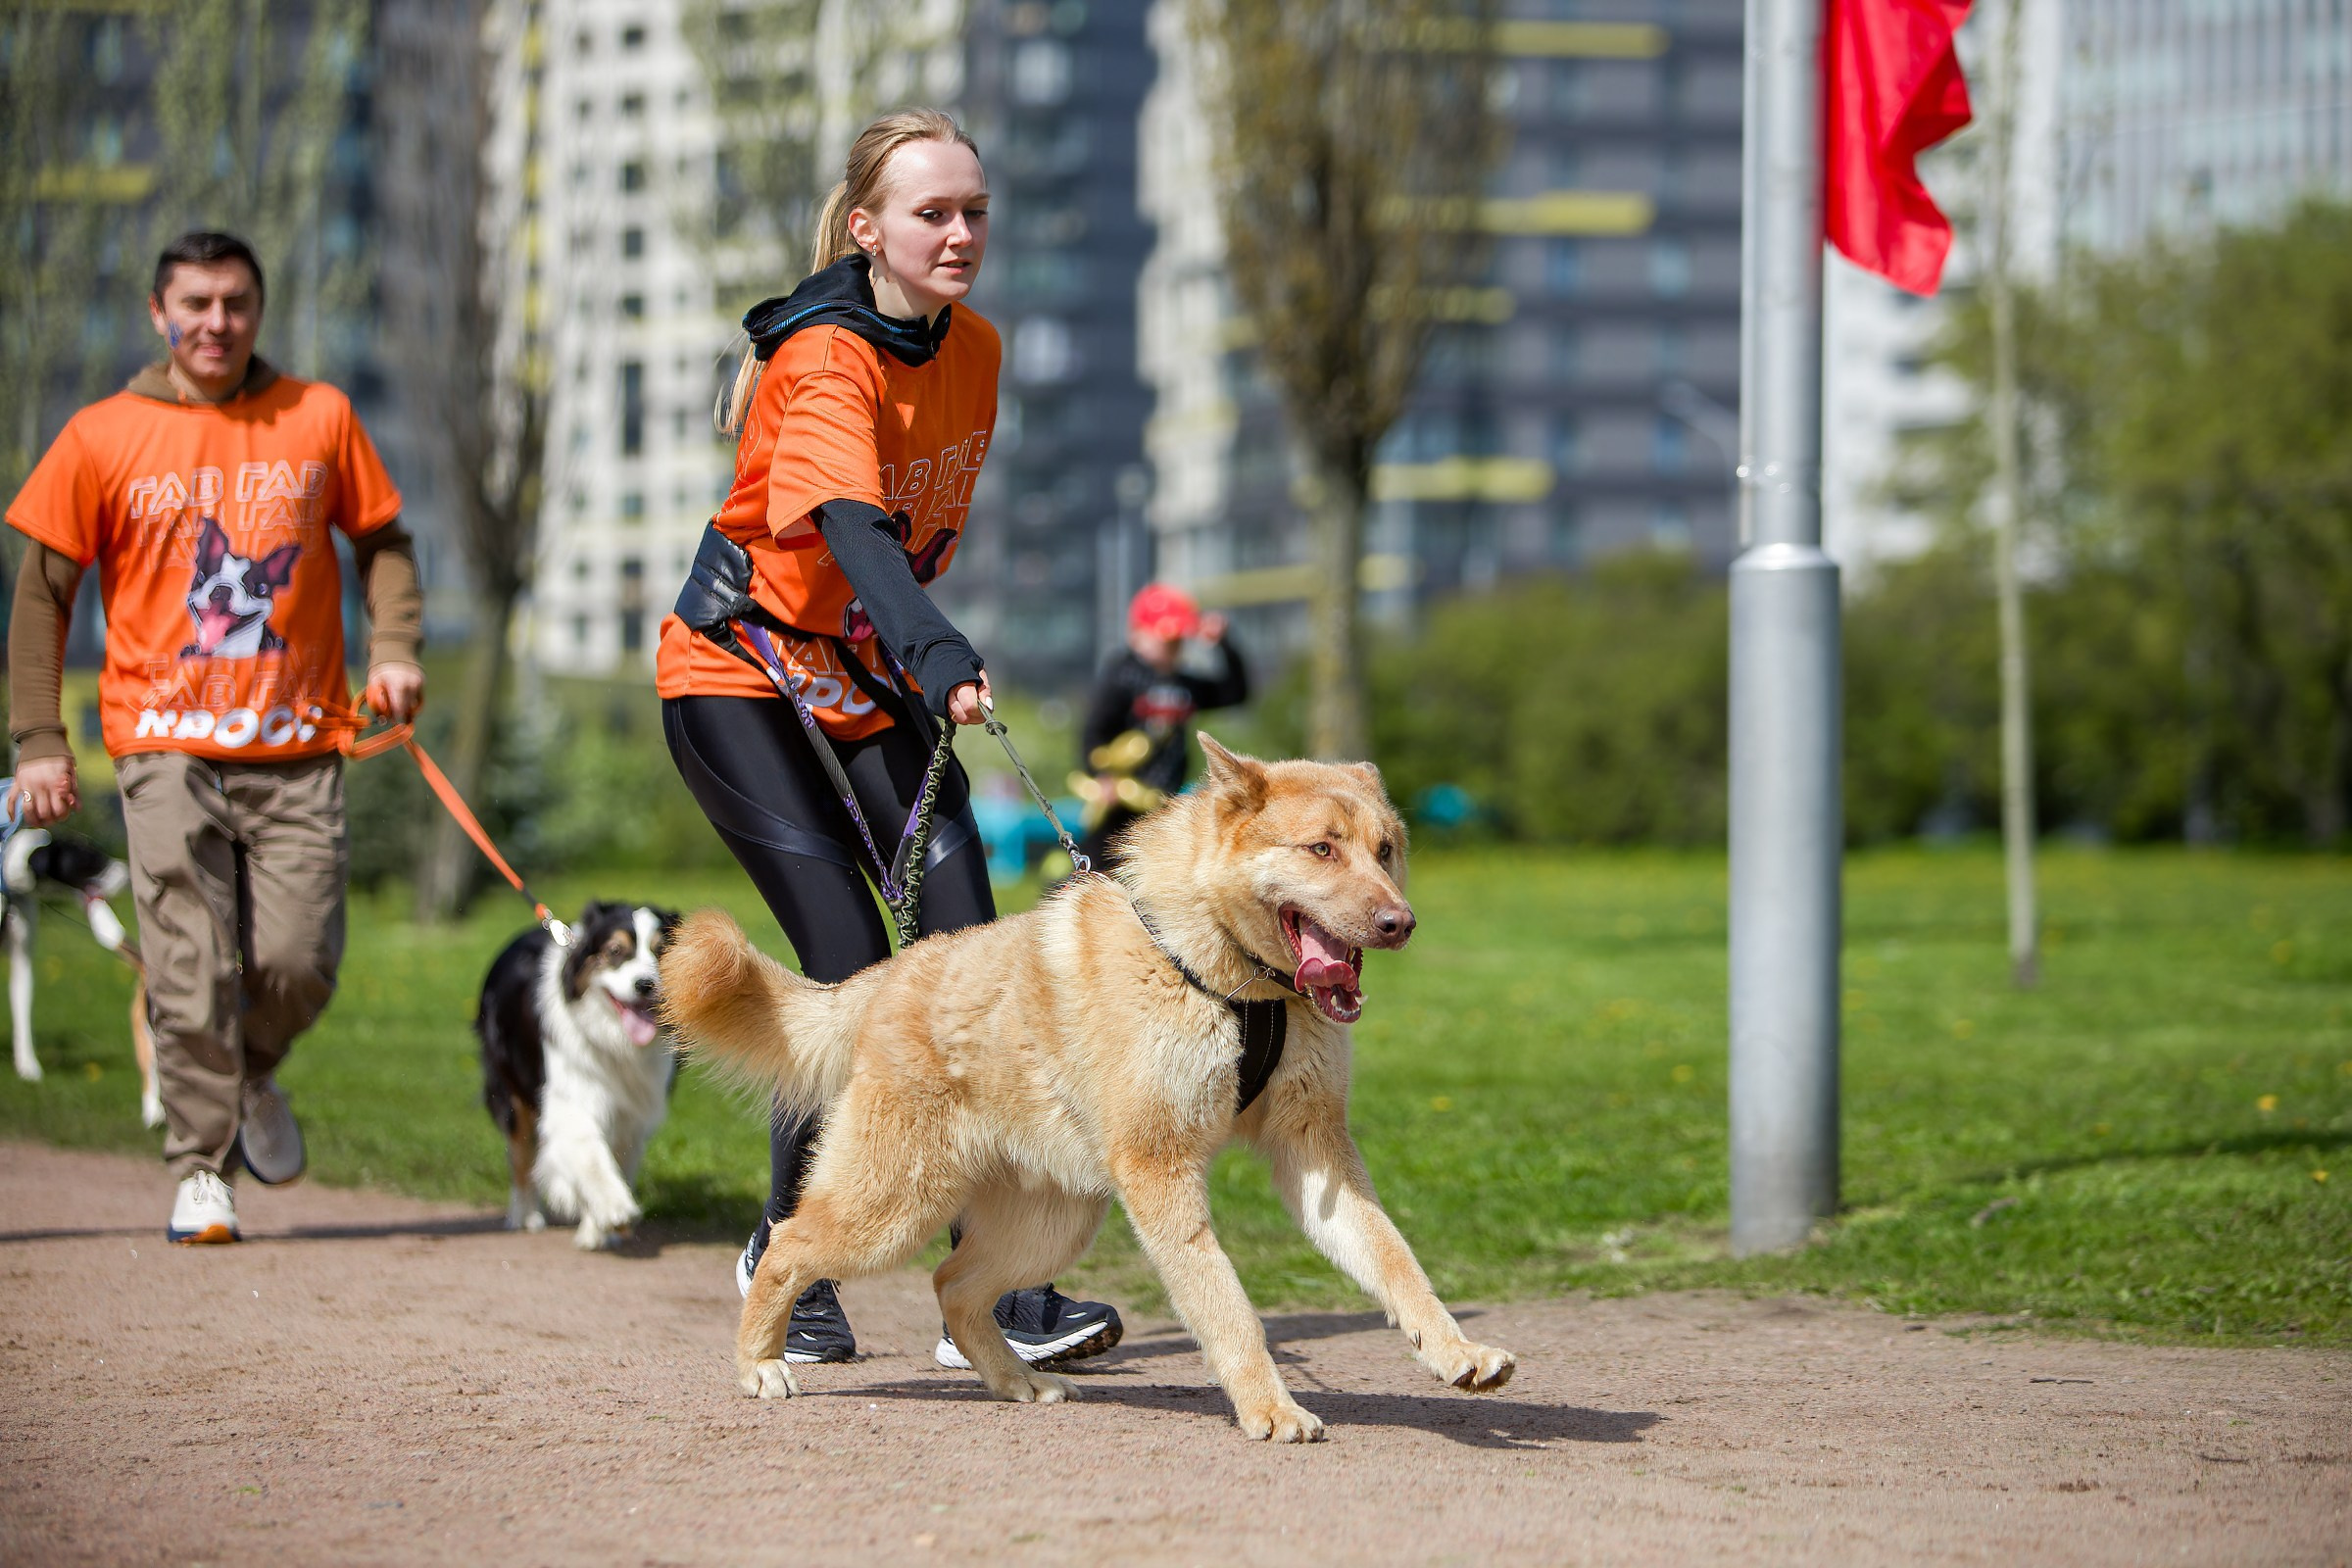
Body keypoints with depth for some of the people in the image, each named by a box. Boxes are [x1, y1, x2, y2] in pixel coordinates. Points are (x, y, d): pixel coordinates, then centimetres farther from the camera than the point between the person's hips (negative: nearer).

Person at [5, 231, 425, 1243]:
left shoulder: (317, 419, 7)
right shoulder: (103, 437, 3)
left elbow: (382, 541, 18)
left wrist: (392, 648, 0)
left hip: (296, 746, 1)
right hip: (166, 743, -1)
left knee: (298, 964, -6)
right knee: (190, 974, -8)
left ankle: (251, 1077, 25)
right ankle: (202, 1169, 5)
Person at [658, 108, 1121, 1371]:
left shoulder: (975, 348, 0)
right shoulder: (826, 360, -23)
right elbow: (848, 521, -42)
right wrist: (934, 650, -57)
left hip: (872, 678, 6)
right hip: (738, 670, -6)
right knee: (850, 969, -16)